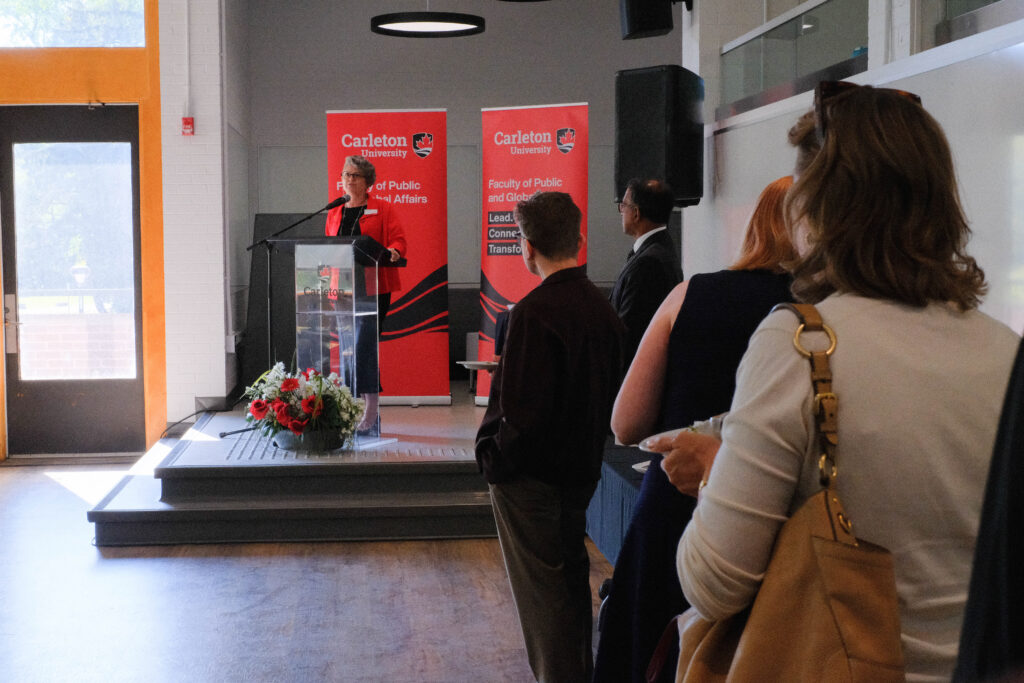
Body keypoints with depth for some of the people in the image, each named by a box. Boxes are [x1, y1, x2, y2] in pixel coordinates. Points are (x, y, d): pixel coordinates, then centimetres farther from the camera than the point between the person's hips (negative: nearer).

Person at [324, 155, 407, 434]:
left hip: (373, 287, -5)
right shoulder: (334, 213, 17)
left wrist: (392, 251, -25)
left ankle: (371, 416, -10)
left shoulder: (383, 209, 4)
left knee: (364, 348, -14)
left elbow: (398, 240, -4)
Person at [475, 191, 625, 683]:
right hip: (581, 468, 8)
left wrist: (496, 462, -11)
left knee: (542, 591, 4)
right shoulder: (601, 307, 3)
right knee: (571, 577, 21)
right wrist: (587, 449, 17)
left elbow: (523, 409, -25)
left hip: (531, 475, -8)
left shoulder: (535, 311, -22)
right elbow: (612, 392, 10)